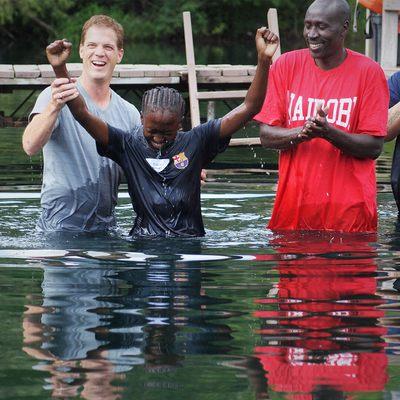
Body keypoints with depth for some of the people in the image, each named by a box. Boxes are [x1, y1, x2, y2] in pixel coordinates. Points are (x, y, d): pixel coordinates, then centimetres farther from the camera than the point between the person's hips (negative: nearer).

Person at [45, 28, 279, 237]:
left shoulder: (194, 142, 4)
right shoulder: (128, 147, 4)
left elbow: (249, 108, 2)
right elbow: (83, 114, -3)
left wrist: (264, 61, -9)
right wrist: (60, 70, -14)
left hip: (191, 244, 1)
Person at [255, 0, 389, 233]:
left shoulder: (369, 72, -3)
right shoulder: (287, 65, 4)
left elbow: (374, 146, -6)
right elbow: (266, 135, 2)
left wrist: (329, 133, -22)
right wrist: (302, 133, -19)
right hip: (292, 204, 2)